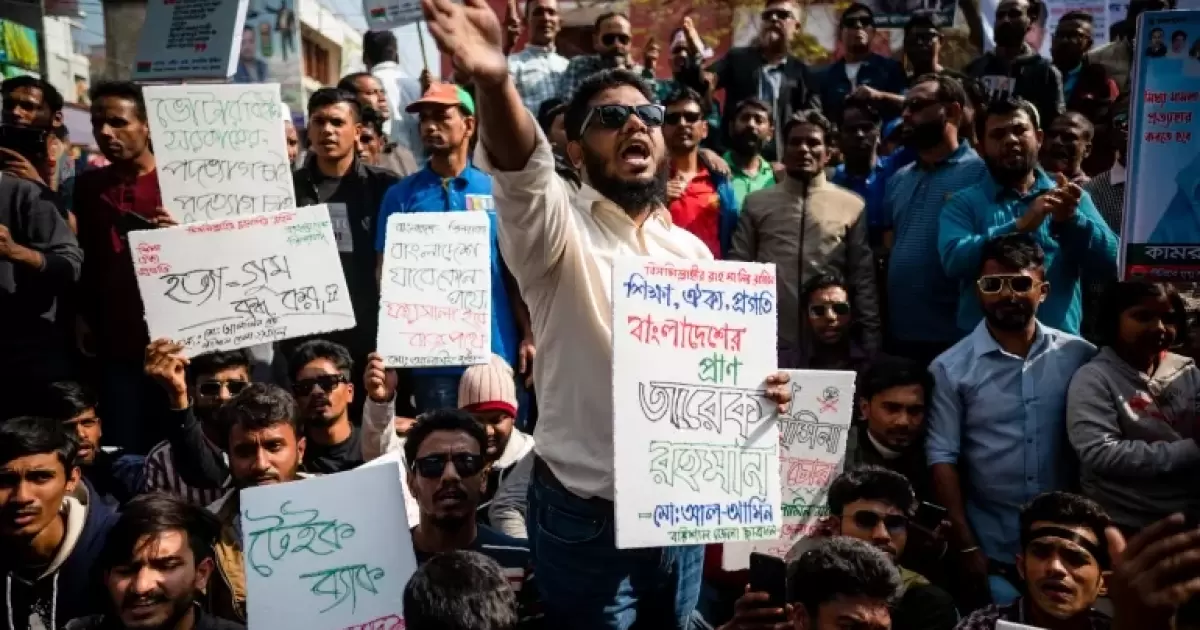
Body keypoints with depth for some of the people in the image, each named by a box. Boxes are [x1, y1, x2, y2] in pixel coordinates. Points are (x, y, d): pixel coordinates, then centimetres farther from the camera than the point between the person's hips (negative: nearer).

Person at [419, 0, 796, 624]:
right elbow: (522, 170, -35)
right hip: (585, 518, -5)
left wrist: (757, 387, -8)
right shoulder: (559, 229, -11)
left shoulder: (692, 250, 6)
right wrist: (494, 82, -54)